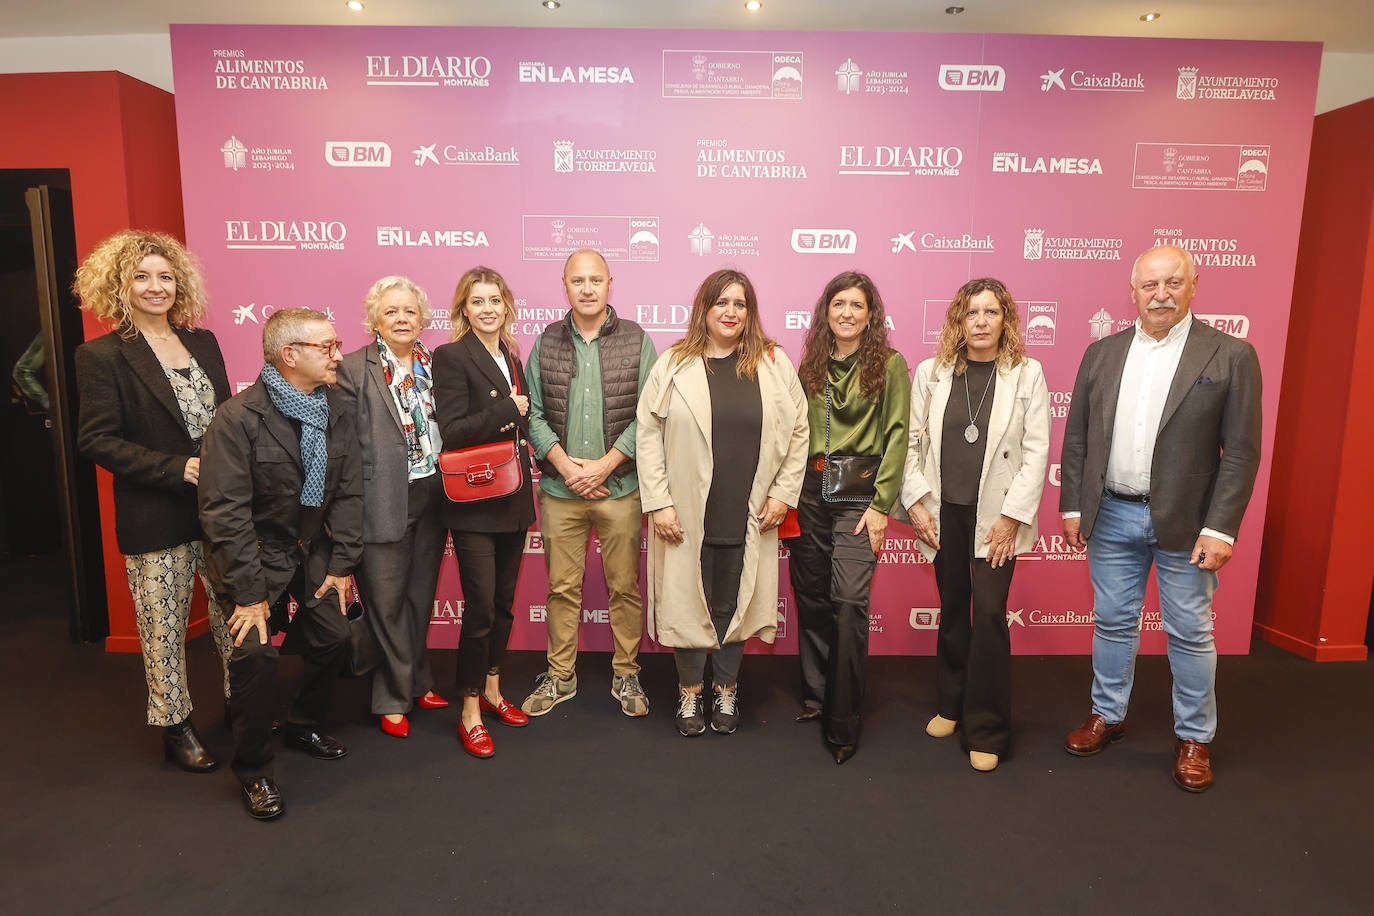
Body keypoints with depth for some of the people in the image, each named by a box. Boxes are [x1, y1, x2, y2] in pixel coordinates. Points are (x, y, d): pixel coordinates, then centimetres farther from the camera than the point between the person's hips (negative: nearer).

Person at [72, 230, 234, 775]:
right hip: (155, 521, -4)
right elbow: (96, 439, -10)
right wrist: (176, 468, -18)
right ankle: (175, 727, 24)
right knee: (164, 627, 8)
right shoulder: (102, 356, -6)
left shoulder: (203, 342, 10)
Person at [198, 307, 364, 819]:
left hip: (313, 548, 6)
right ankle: (255, 771, 6)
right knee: (255, 652, -16)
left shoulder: (336, 412, -1)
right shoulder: (238, 418, -18)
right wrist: (249, 593, -21)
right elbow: (225, 512, -20)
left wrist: (343, 563, -1)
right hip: (257, 552, -5)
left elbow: (348, 492, 3)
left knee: (333, 638, 4)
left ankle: (304, 726, 32)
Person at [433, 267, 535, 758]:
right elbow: (452, 431, -17)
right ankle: (470, 713, 12)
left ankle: (491, 689, 31)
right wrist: (507, 411, -14)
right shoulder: (451, 357, -8)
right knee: (480, 607, -3)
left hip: (513, 499, 7)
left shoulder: (511, 357, 14)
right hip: (474, 503, -7)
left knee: (504, 602, 15)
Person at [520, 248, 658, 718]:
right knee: (562, 587, 9)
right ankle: (560, 676, 24)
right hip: (559, 488, 2)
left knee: (625, 586, 6)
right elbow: (533, 413, 5)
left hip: (620, 486, -1)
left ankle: (626, 675, 22)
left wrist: (605, 465, -11)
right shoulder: (546, 342, 7)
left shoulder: (637, 341, 2)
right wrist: (566, 465, -8)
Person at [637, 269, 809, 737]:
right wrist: (658, 502, -6)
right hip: (686, 516, -1)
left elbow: (798, 430, 7)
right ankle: (690, 689, 29)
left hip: (748, 517, 1)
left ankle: (726, 689, 32)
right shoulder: (673, 365, 0)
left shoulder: (774, 364, 3)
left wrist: (783, 493, 1)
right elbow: (648, 435, -1)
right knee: (688, 601, 8)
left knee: (734, 604, 12)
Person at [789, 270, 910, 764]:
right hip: (809, 490, 4)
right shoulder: (810, 366, 12)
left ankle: (842, 720, 1)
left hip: (858, 493, -4)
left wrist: (881, 505, -10)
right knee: (810, 596, 9)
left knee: (849, 600, -11)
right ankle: (815, 694, 28)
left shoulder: (890, 364, 0)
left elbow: (897, 436, -5)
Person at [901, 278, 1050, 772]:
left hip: (995, 517, -2)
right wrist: (916, 503, -2)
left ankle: (986, 730, 8)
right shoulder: (931, 373, 4)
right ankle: (951, 704, 32)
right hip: (943, 513, 2)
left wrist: (1012, 516, -9)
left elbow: (1036, 451, -3)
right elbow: (911, 441, 5)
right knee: (952, 611, 12)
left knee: (989, 613, -6)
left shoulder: (1027, 374, -1)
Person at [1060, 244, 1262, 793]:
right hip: (1111, 516, 3)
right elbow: (1077, 436, 7)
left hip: (1185, 522, -3)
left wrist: (1220, 527, -12)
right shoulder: (1102, 353, 6)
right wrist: (1072, 505, 3)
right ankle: (1108, 715, 32)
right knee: (1112, 623, 15)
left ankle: (1195, 737, 27)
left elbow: (1242, 451, -7)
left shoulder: (1231, 356, -4)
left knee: (1190, 634, 9)